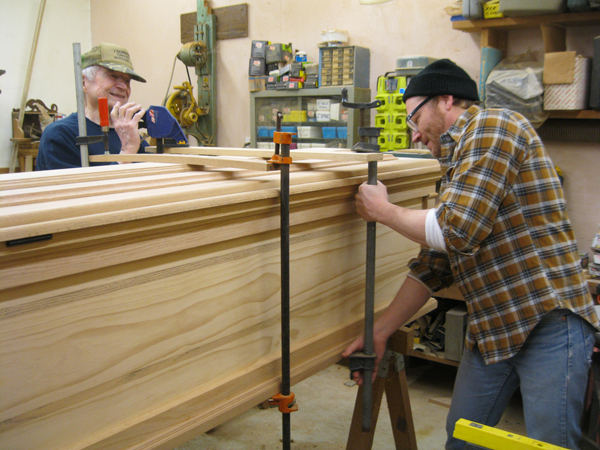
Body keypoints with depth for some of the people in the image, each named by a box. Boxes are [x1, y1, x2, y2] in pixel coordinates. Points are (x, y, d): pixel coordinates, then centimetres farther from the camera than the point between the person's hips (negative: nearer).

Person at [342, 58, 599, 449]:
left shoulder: (494, 126, -11)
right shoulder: (457, 163, 17)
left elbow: (458, 231, -23)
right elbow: (433, 266, 16)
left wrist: (383, 211, -7)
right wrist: (379, 332, 12)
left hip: (549, 323, -9)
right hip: (491, 330, 9)